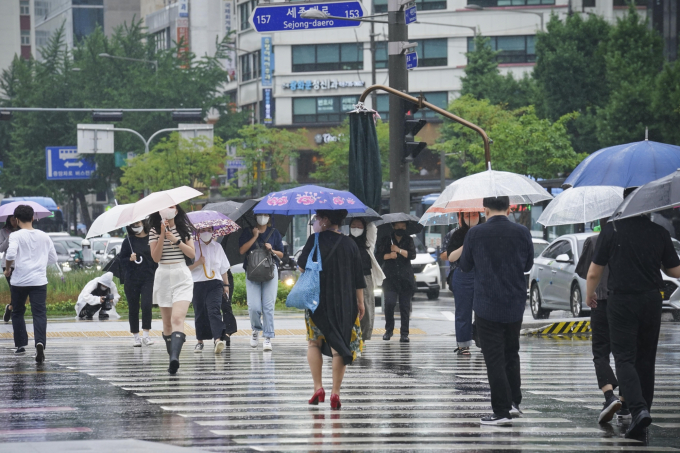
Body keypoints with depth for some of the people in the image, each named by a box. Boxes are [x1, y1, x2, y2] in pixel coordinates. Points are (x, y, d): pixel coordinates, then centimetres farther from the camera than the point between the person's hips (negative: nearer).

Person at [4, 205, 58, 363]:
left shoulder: (16, 236, -5)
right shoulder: (44, 236, 8)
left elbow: (11, 254, -20)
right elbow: (53, 258, 15)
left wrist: (7, 269, -2)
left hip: (19, 280, -2)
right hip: (39, 281, 2)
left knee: (17, 313, 18)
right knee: (39, 314, -6)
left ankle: (21, 344, 20)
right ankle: (40, 343, -27)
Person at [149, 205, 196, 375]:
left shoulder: (184, 229, 7)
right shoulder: (154, 231, 5)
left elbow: (192, 254, 1)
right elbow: (155, 257, -4)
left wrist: (176, 240, -10)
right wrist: (162, 234, -12)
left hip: (182, 276, -2)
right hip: (163, 276, 2)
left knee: (177, 318, -20)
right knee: (167, 322, 6)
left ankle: (175, 357, -36)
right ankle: (172, 359, 18)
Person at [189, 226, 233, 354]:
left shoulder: (217, 247, 14)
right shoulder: (194, 247, 6)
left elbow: (223, 268, 19)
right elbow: (187, 267, 4)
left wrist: (226, 285, 16)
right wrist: (197, 263, -12)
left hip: (215, 284, 0)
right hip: (198, 284, 0)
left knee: (214, 310, -17)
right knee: (200, 313, 3)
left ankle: (218, 339, -31)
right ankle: (200, 341, 15)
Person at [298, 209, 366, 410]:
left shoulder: (316, 240, -9)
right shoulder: (350, 245, 2)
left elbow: (301, 265, -5)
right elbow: (358, 279, 4)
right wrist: (360, 302, 12)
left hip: (318, 300, -2)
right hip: (344, 302, 2)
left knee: (314, 343, 13)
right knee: (339, 346, 5)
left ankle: (318, 387, 0)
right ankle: (335, 393, 0)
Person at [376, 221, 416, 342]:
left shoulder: (409, 240, 13)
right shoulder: (386, 240, 11)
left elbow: (412, 255, -2)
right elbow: (378, 256, 5)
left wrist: (399, 250, -9)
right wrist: (389, 256, -11)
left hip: (405, 278, 1)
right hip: (390, 278, -1)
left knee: (405, 306, -3)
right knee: (389, 303, -15)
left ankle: (404, 333, 0)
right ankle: (389, 330, 3)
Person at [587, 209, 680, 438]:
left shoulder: (611, 230, -7)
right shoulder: (660, 232, -1)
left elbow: (594, 273, -3)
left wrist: (589, 295, 16)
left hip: (621, 301, -3)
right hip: (651, 301, 3)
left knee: (624, 358, -3)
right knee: (646, 359, 14)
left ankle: (639, 409, -23)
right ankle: (643, 409, 18)